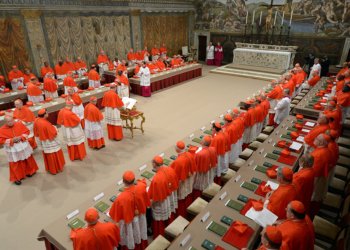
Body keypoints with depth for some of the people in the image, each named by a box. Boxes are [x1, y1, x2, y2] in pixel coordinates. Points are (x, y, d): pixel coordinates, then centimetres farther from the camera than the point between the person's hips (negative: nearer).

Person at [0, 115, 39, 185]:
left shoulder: (19, 124, -9)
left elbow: (27, 131, -2)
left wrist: (21, 137, -19)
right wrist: (12, 140, -24)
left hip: (23, 146, 2)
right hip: (13, 150, -2)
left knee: (27, 160, 19)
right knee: (15, 164, 6)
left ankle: (29, 171, 43)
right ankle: (16, 178, 22)